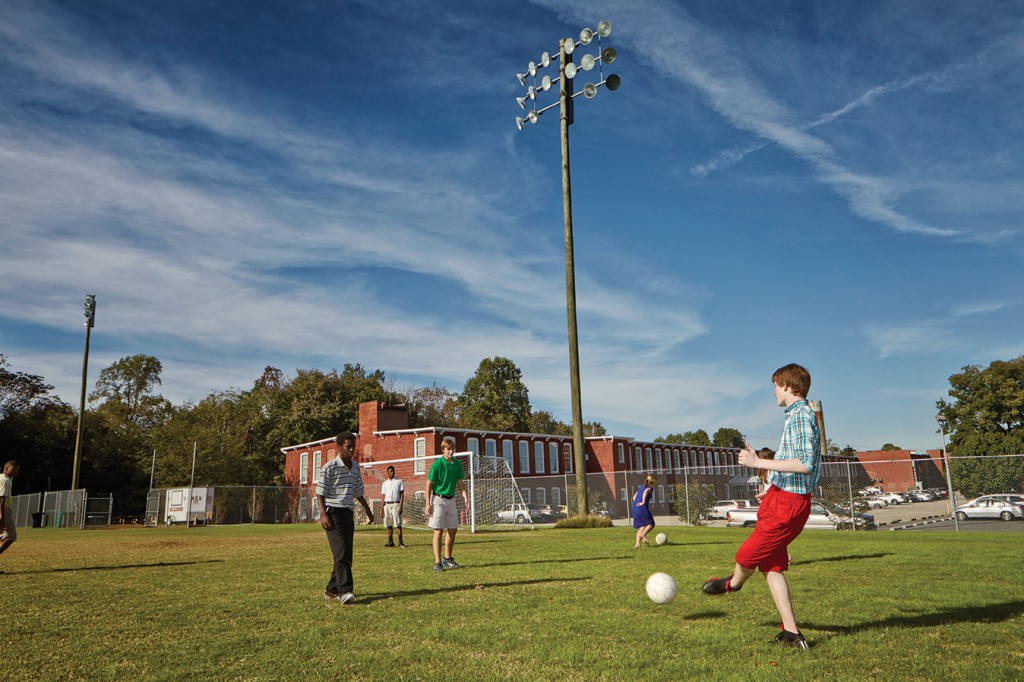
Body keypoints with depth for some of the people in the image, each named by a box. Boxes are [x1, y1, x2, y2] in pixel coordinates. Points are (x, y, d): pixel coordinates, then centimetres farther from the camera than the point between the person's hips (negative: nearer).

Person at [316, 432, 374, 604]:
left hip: (348, 513, 7)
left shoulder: (356, 467, 13)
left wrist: (367, 509, 24)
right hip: (333, 513, -7)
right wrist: (323, 514, -17)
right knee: (341, 553, -16)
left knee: (346, 554, 6)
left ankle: (331, 590, 16)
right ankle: (344, 591, -19)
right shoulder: (329, 467, -7)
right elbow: (320, 493, -7)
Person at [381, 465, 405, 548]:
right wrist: (382, 509, 9)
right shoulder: (385, 483, 16)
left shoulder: (399, 481, 4)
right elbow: (383, 497, 16)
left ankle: (400, 541, -5)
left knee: (398, 524, -7)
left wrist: (401, 506, -11)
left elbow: (402, 495, -1)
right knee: (389, 525, 5)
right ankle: (390, 541, 11)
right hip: (387, 505, 4)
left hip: (396, 504, -4)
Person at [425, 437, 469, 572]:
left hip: (451, 499, 6)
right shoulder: (437, 464, -12)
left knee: (453, 530, 11)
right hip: (438, 499, -6)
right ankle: (437, 563, -4)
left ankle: (447, 559, 27)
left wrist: (465, 496, -3)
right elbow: (429, 484, -10)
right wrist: (428, 504, -14)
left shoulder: (457, 464, 4)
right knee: (438, 530, -7)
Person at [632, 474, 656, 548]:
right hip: (643, 509, -7)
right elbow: (645, 492, -23)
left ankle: (637, 542, 0)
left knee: (642, 526, 14)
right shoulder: (650, 488, 1)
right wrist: (643, 502, -29)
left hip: (635, 509, 7)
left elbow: (634, 497, 22)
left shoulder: (641, 487, 21)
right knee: (651, 524, 7)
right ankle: (643, 535, -17)